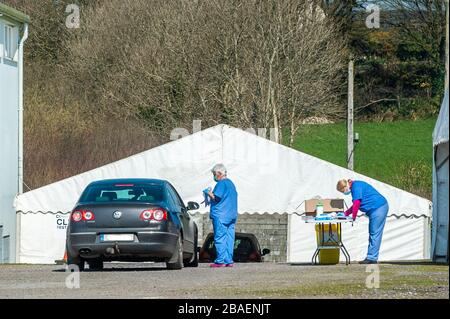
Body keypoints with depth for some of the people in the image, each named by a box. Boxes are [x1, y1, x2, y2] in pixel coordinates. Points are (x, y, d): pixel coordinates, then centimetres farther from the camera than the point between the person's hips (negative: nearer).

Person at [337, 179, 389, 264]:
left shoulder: (356, 186, -13)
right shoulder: (355, 187, 18)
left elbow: (357, 203, -19)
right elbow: (355, 205, 27)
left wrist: (353, 217, -9)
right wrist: (345, 214, 21)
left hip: (378, 208, -11)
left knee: (374, 234, -10)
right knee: (372, 234, 11)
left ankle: (372, 258, -11)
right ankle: (371, 257, 12)